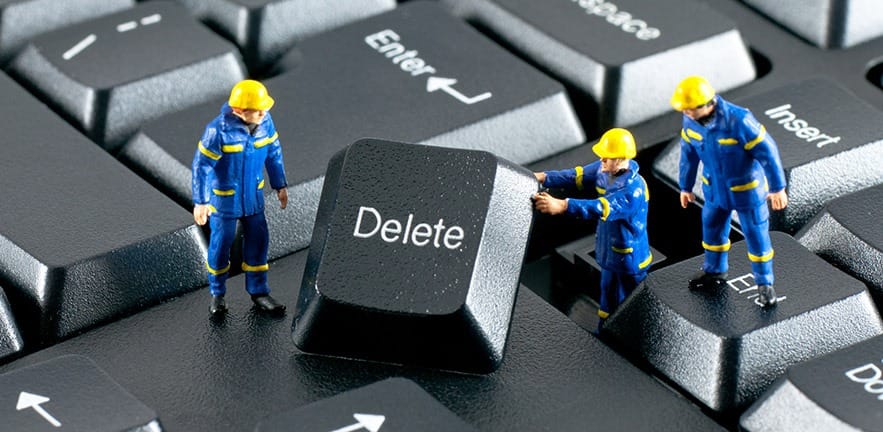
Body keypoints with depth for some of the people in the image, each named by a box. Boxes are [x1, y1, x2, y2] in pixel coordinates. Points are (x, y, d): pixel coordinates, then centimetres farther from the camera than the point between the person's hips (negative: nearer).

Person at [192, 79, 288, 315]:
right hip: (224, 197, -5)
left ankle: (258, 291, 25)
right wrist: (201, 202, -17)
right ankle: (217, 294, 27)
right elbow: (201, 165, -20)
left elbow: (273, 152, 5)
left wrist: (280, 185, 11)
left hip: (253, 195, 5)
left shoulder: (265, 122, -12)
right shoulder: (219, 130, -28)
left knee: (258, 240, 10)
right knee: (221, 243, 8)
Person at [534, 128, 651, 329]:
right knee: (607, 305, 27)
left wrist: (561, 206, -56)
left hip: (629, 259, -9)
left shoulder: (633, 189, -35)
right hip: (609, 253, 9)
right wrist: (543, 177, -20)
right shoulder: (605, 169, -9)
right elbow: (577, 176, -4)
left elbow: (600, 208, -46)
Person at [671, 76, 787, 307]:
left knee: (756, 235, 8)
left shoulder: (737, 120, -36)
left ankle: (765, 283, 26)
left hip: (746, 189, -6)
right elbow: (689, 152, 1)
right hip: (715, 187, 6)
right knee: (712, 228, 22)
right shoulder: (690, 119, -17)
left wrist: (778, 188, -18)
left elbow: (766, 150, -25)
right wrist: (685, 186, 11)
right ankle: (714, 272, 47)